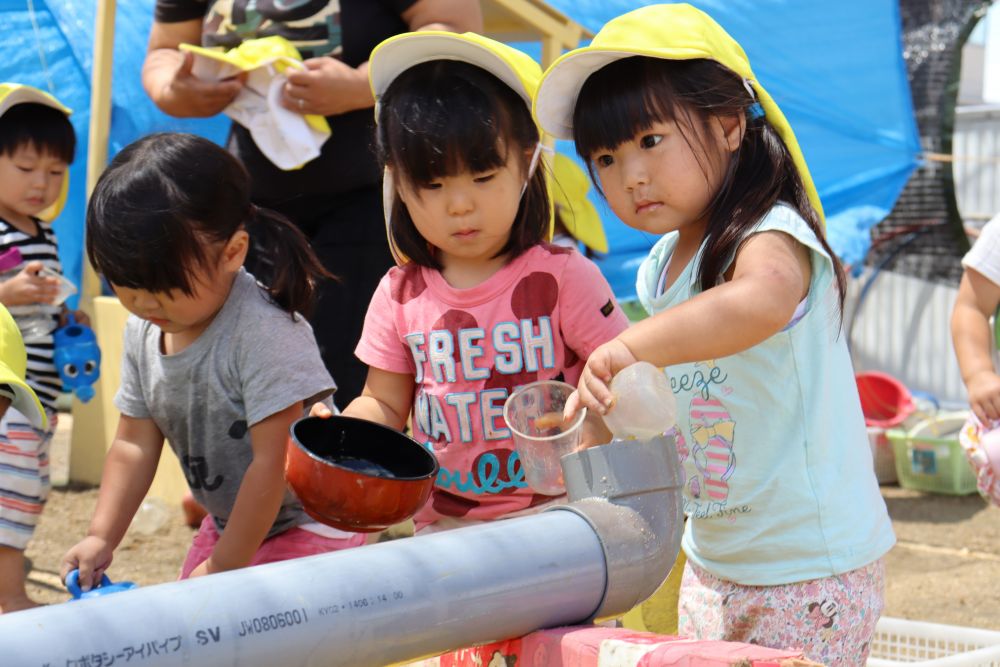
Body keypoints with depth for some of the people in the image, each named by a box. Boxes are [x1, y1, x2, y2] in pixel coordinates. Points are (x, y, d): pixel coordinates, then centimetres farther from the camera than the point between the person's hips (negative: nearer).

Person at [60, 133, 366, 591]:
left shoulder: (266, 333, -28)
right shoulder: (142, 330, -2)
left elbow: (272, 463, -26)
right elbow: (134, 444, 6)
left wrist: (224, 566, -21)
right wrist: (101, 537, -5)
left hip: (304, 525, -8)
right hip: (227, 524, 8)